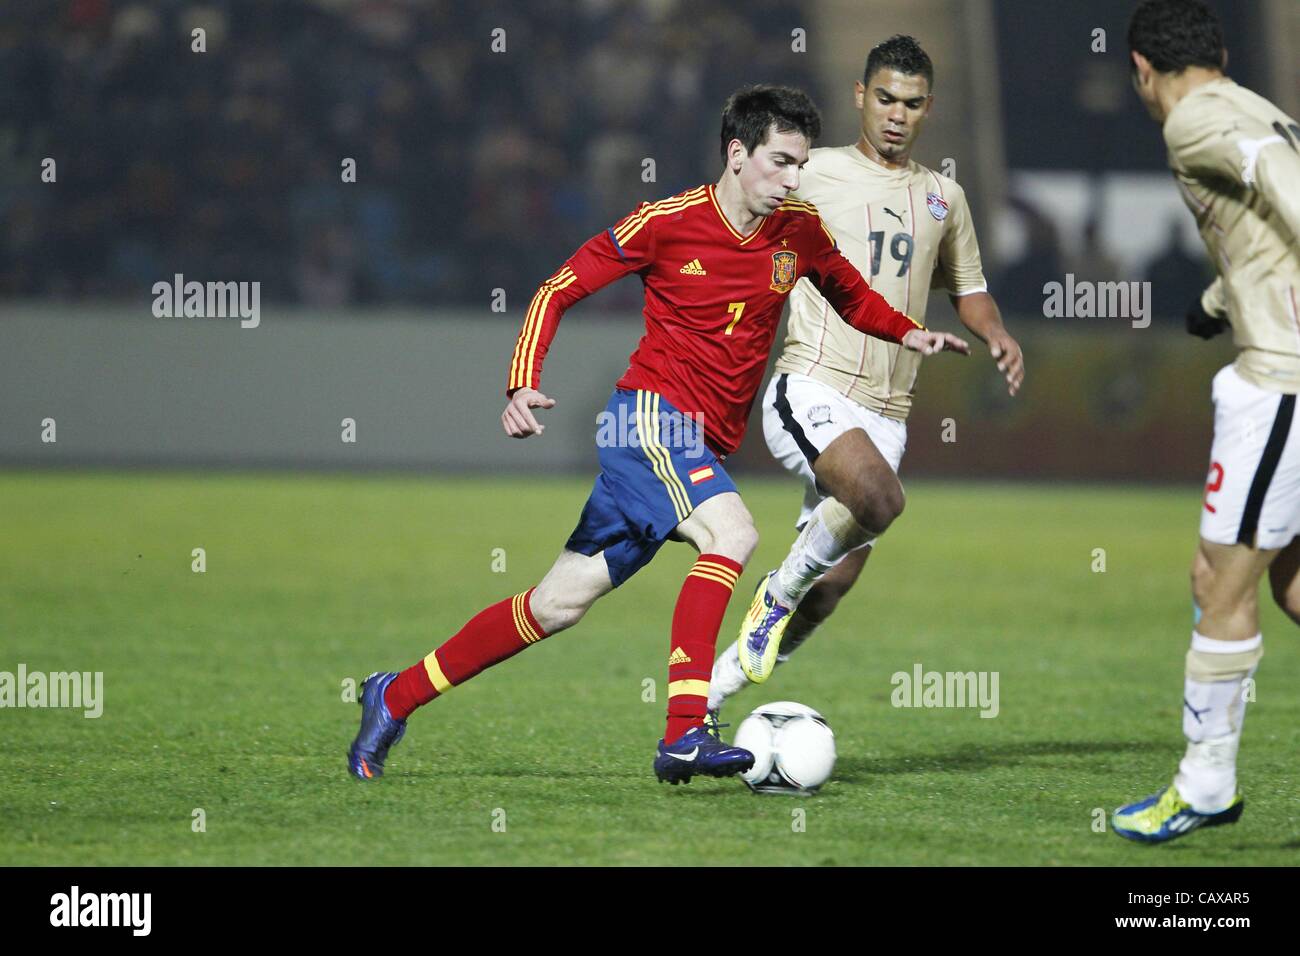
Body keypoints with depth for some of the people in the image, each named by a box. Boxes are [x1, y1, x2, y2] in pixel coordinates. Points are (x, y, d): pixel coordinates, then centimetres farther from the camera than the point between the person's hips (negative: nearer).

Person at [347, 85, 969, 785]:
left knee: (559, 604, 6)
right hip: (649, 416, -6)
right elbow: (559, 290, -2)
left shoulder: (800, 233, 7)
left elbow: (852, 296, 27)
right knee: (732, 534, -30)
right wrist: (522, 384, -14)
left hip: (703, 449, 6)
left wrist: (906, 333, 8)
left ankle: (394, 697, 17)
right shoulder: (668, 222, -8)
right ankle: (685, 735, -35)